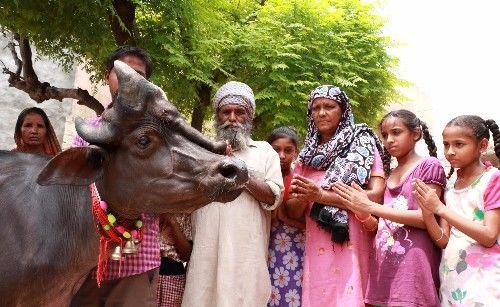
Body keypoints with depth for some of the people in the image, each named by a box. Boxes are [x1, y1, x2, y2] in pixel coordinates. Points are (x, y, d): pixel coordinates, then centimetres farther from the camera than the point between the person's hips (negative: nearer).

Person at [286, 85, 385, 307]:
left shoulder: (362, 144, 3)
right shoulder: (307, 156, 15)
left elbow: (377, 195, -9)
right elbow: (292, 210, 14)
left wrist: (321, 195, -13)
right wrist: (303, 197, -10)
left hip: (352, 248, -3)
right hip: (317, 251, 4)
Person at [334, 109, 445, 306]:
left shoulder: (429, 166, 1)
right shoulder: (386, 175, 18)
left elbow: (426, 218, -11)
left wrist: (370, 207, -13)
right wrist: (358, 208, -5)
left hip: (413, 268, -5)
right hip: (382, 268, 6)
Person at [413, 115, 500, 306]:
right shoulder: (450, 187, 10)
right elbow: (443, 241, 4)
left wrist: (440, 208, -18)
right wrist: (427, 211, -14)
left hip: (483, 280, -5)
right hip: (451, 279, 5)